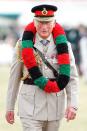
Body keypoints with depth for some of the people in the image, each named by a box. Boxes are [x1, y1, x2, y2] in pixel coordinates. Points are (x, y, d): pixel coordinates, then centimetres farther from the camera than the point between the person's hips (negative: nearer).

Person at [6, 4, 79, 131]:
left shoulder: (63, 45, 0)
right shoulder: (23, 44, -2)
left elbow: (71, 78, -2)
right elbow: (14, 78, 4)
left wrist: (72, 105, -15)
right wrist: (9, 107, 6)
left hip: (55, 105, 2)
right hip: (31, 104, -2)